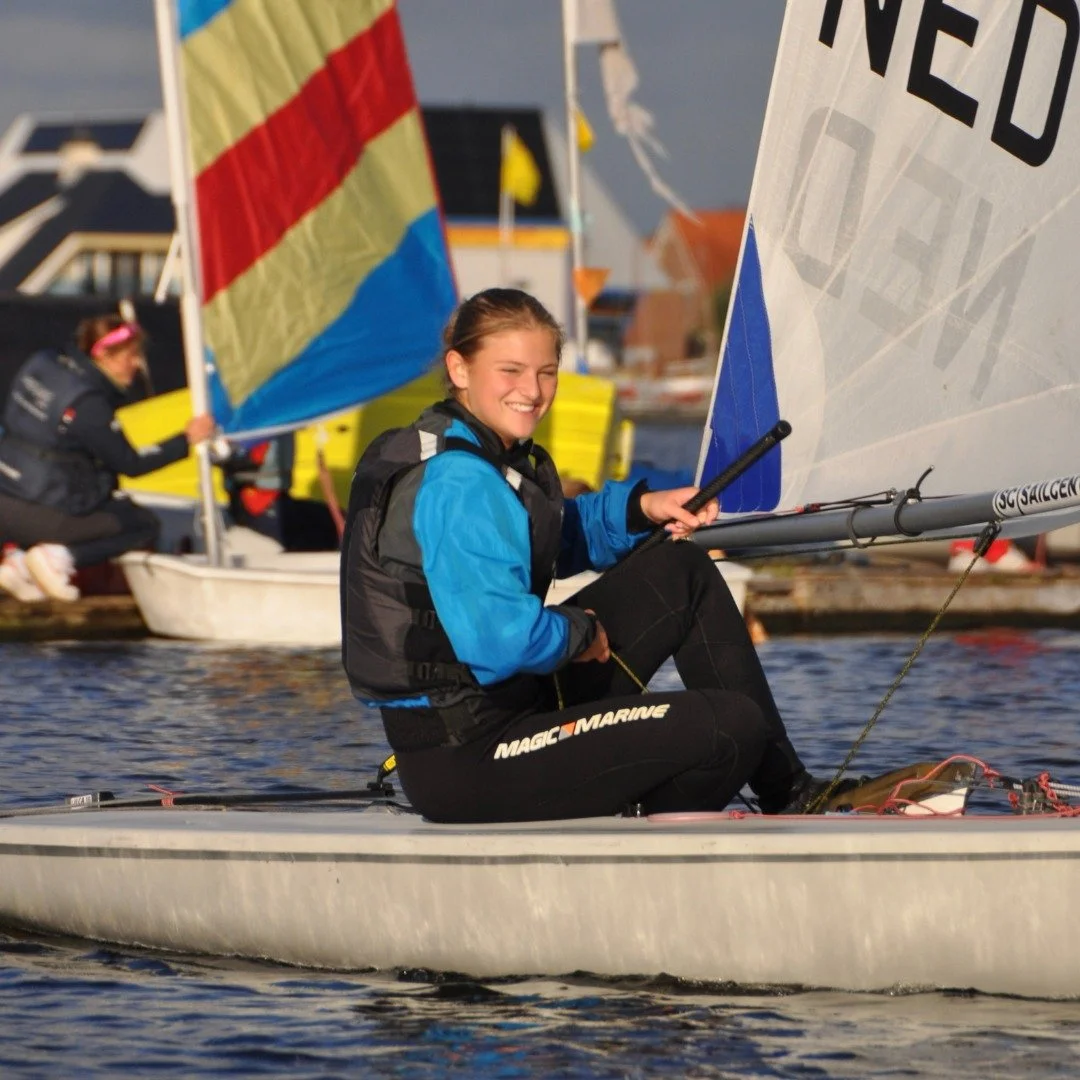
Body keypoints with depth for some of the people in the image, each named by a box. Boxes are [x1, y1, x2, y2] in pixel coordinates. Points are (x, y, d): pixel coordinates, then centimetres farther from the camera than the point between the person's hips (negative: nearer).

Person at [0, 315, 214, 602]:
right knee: (146, 525, 9)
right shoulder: (87, 404, -18)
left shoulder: (43, 364, 3)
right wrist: (187, 439, -6)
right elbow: (131, 464, -11)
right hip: (39, 511, -7)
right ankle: (60, 557, -7)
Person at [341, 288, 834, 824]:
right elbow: (502, 641, -31)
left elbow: (547, 541, 28)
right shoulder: (458, 484, -22)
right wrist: (580, 632, -11)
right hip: (464, 763, -11)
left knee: (683, 573, 16)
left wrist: (640, 509, 11)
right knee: (733, 728, -17)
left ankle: (788, 789, 19)